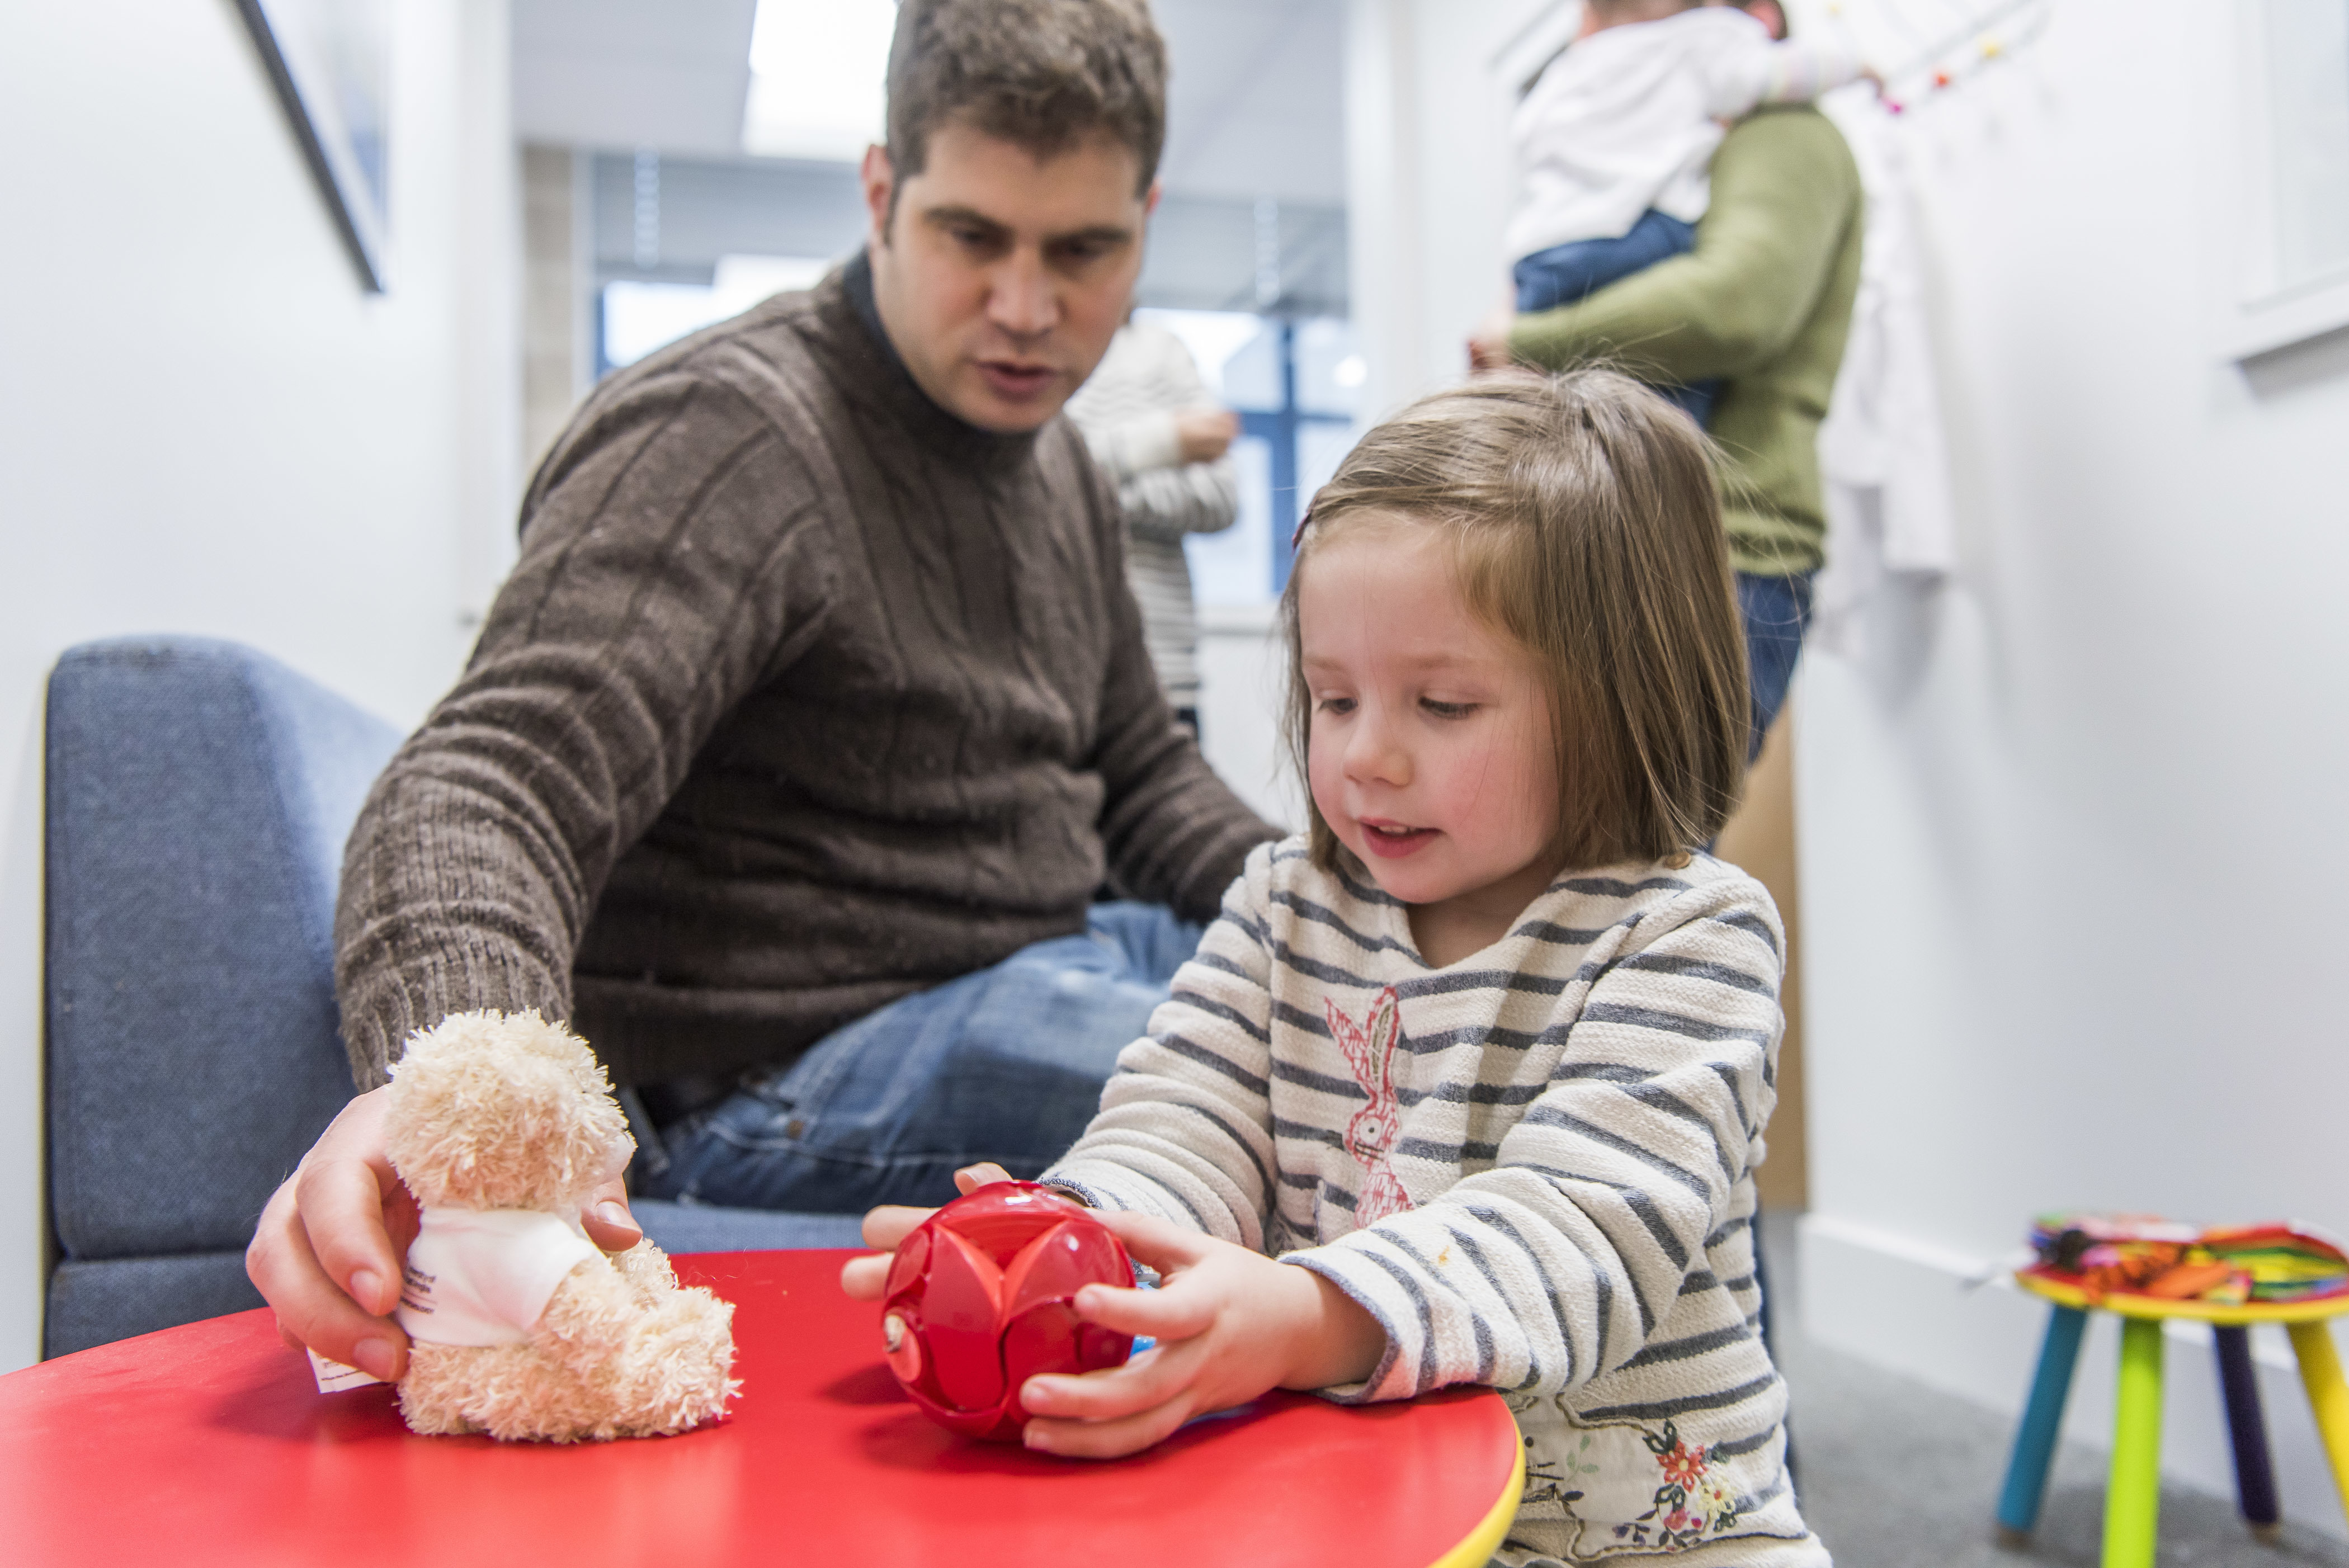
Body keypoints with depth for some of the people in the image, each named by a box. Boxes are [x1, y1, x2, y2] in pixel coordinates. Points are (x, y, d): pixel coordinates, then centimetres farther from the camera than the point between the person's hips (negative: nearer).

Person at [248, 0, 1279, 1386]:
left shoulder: (1059, 469, 13)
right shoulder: (727, 436, -16)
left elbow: (1140, 775, 22)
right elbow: (505, 777, -28)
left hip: (1055, 971, 9)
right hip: (801, 1063, -9)